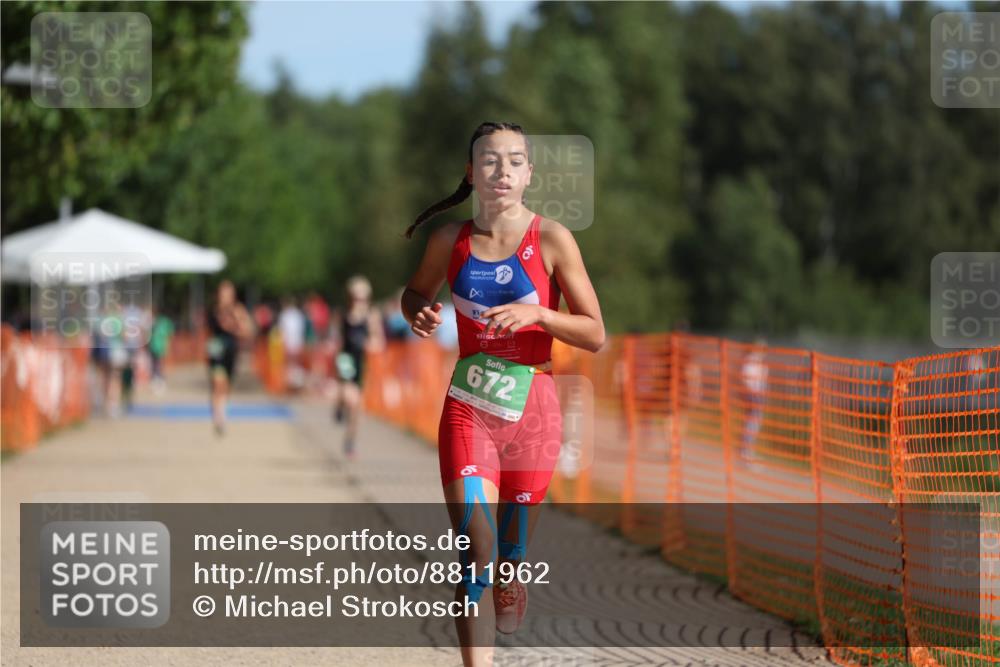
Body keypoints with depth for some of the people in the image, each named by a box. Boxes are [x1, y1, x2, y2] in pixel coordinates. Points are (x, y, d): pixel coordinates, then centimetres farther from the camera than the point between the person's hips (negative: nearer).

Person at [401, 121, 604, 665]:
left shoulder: (552, 241, -5)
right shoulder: (450, 241, 2)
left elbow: (595, 336, -3)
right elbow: (416, 292, 23)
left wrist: (536, 313, -20)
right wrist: (419, 313, -1)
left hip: (531, 410, 0)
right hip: (468, 409, 0)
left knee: (511, 552, 11)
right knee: (474, 552, -14)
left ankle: (510, 588, 46)